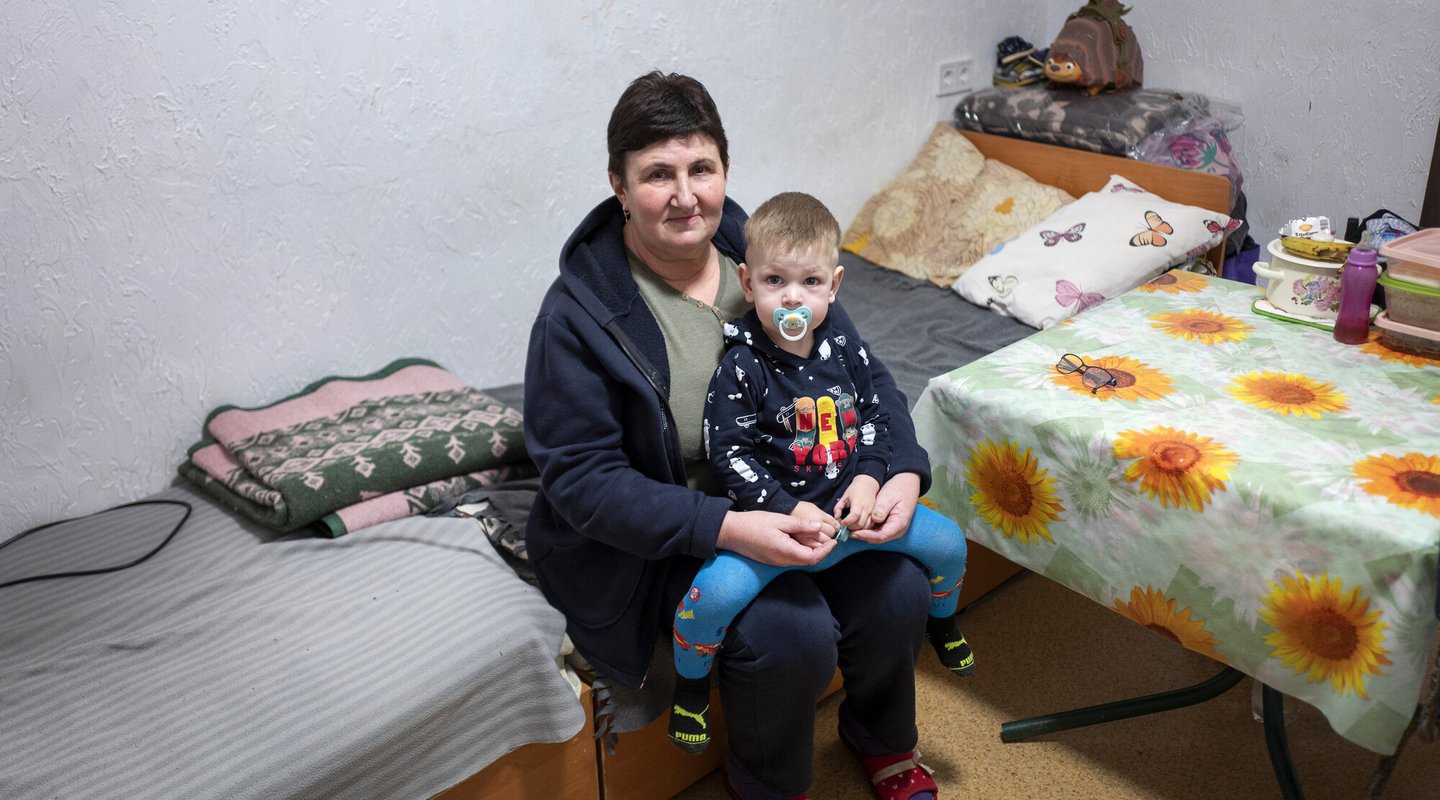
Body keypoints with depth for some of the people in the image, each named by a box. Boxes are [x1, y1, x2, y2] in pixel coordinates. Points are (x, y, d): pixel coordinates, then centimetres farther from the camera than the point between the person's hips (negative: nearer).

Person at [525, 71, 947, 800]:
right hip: (652, 538, -5)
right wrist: (723, 527, -32)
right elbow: (580, 477, -20)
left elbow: (865, 377, 3)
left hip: (785, 503, 5)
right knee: (792, 634, -25)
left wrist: (904, 471, -16)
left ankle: (883, 739, 22)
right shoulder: (577, 315, -18)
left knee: (898, 592, -13)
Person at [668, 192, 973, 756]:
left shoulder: (845, 352, 1)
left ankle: (941, 619, 41)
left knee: (948, 541, 5)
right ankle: (690, 681, 3)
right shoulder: (739, 369, -14)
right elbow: (729, 454, -15)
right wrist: (788, 509, -22)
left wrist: (868, 480, -8)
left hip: (850, 506, 5)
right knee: (716, 590, -30)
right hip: (775, 519, -5)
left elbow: (875, 417, 9)